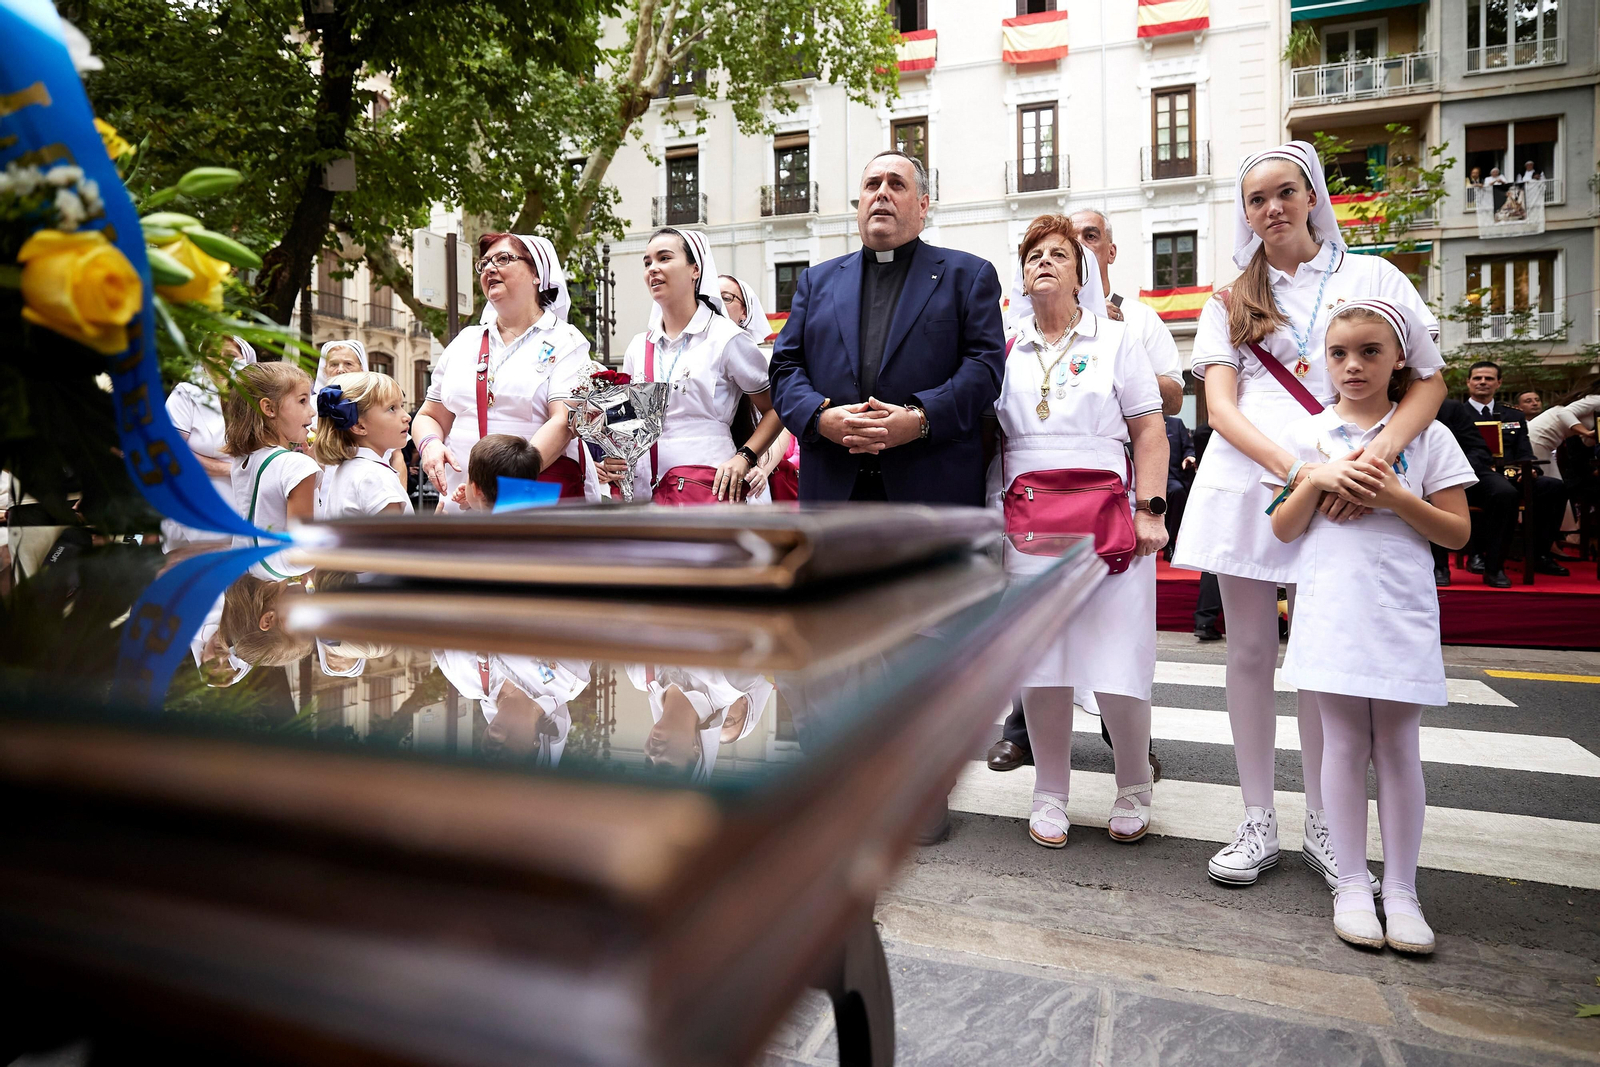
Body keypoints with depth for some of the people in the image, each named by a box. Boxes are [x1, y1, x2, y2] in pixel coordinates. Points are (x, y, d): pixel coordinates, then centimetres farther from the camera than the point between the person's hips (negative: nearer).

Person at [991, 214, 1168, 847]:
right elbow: (985, 435, 15)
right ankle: (1050, 794, 19)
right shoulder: (1005, 350, 14)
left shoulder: (1116, 339, 9)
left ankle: (1134, 789, 20)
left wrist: (1149, 510, -7)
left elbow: (1149, 431, 3)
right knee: (1039, 661, 3)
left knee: (1116, 665, -3)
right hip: (1026, 525, 2)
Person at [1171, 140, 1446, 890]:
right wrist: (1295, 468, -16)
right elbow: (1220, 407, 2)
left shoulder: (1371, 277, 10)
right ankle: (1258, 822, 13)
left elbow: (1430, 380, 3)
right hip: (1246, 484, 1)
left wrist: (1380, 450, -18)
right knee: (1249, 650, 3)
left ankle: (1322, 824, 18)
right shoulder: (1230, 300, 14)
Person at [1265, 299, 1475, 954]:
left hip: (1400, 615, 0)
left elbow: (1457, 532, 2)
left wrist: (1396, 497, -13)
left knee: (1398, 748, 5)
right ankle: (1352, 883, 16)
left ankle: (1401, 889, 18)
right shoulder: (1306, 434, 6)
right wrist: (1318, 479, -12)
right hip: (1331, 611, 0)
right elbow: (1284, 530, 3)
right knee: (1343, 743, 5)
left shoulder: (1427, 437, 4)